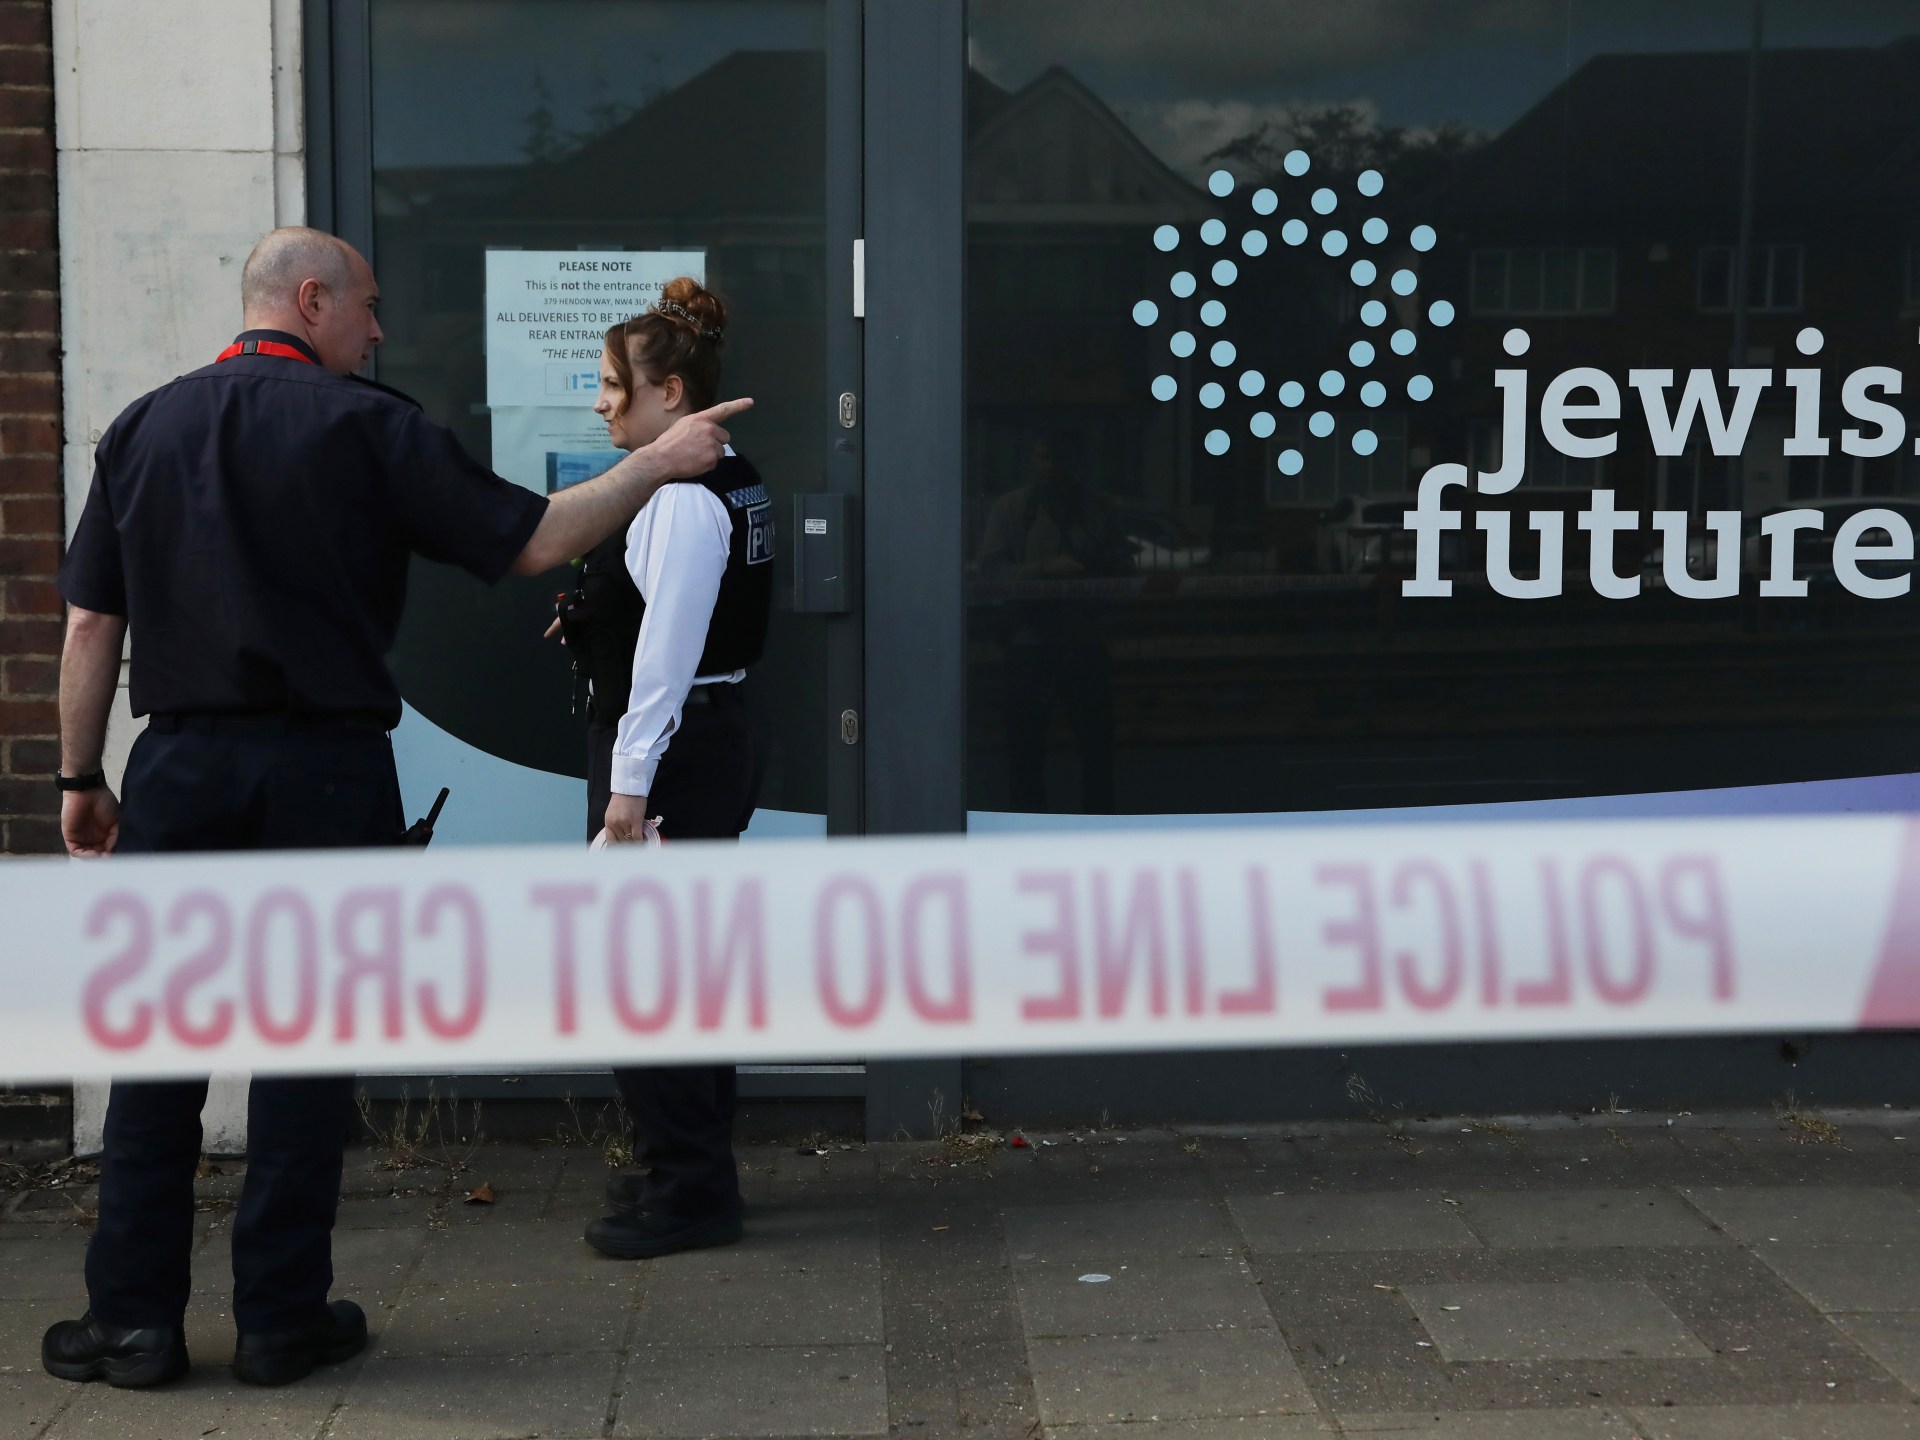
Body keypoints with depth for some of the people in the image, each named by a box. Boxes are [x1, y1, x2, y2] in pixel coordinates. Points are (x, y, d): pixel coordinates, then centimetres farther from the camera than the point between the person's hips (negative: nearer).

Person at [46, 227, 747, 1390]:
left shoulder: (144, 429, 9)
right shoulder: (368, 425, -4)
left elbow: (91, 623, 7)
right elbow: (534, 542, -5)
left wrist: (82, 780, 14)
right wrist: (658, 462, 6)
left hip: (181, 766, 3)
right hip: (324, 767, -3)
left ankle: (134, 1318, 12)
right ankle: (283, 1319, 12)